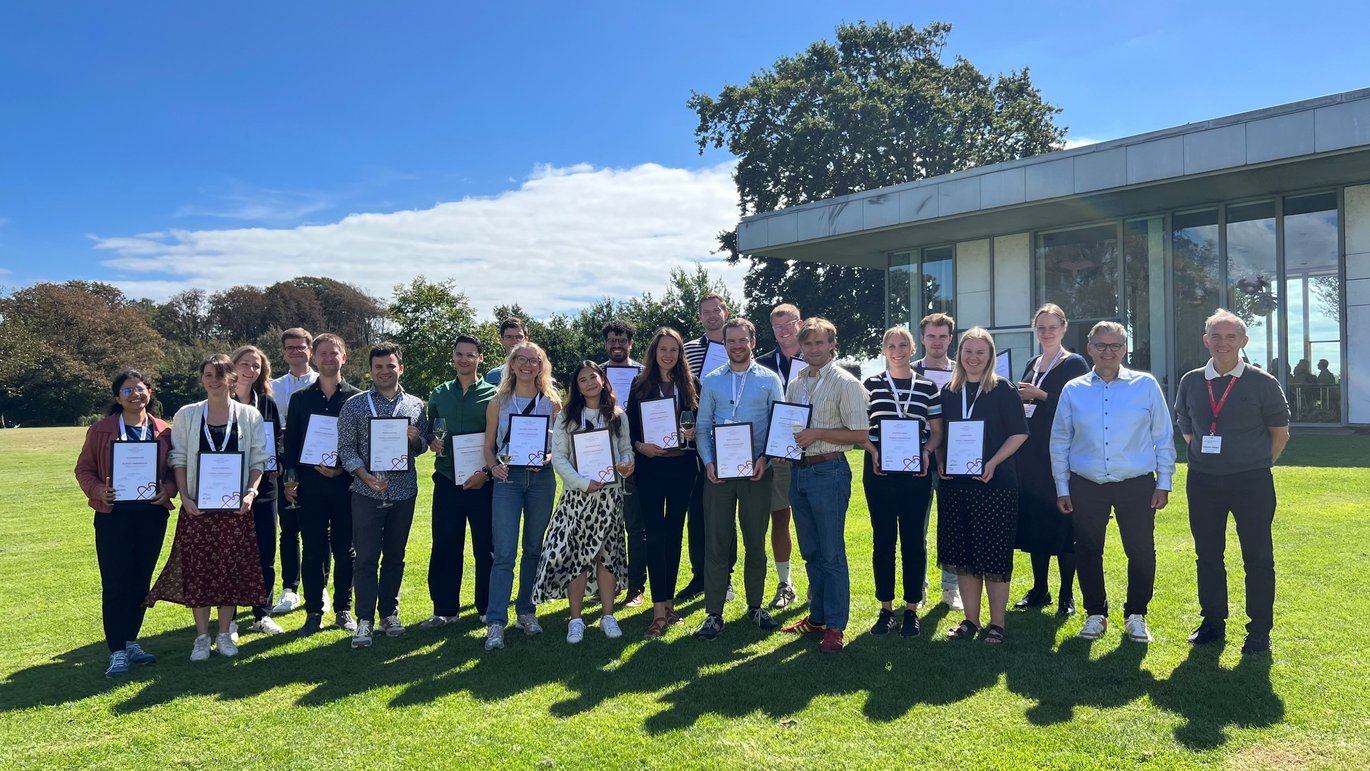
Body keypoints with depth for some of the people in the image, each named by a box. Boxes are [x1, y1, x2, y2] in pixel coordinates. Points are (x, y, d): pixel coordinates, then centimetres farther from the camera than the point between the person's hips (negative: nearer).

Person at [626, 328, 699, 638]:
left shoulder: (688, 386, 7)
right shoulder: (640, 386, 4)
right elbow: (629, 428, 3)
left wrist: (694, 433, -12)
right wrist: (640, 446, -15)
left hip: (682, 465, 2)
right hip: (650, 465, -2)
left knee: (674, 534, 8)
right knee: (655, 536, -6)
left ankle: (668, 601, 19)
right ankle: (659, 611, -5)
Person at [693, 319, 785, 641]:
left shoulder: (769, 379, 4)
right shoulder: (711, 381, 8)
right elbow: (703, 426, 7)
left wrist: (765, 458, -12)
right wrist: (708, 461, -6)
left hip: (756, 470, -1)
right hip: (719, 471, 1)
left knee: (755, 542, 9)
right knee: (716, 544, 1)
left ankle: (755, 606, 23)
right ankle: (714, 614, 7)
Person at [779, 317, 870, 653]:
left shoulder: (845, 383, -8)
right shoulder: (795, 384, 12)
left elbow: (860, 434, -12)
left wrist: (817, 433, -18)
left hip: (829, 471, -7)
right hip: (799, 471, 7)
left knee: (831, 553, -1)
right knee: (810, 551, 15)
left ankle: (835, 626, 8)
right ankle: (817, 616, 27)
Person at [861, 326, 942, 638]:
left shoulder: (927, 387, 6)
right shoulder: (871, 385, 5)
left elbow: (936, 431, 9)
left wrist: (927, 451, -10)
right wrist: (873, 451, -12)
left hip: (916, 472, 0)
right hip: (879, 471, 0)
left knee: (913, 539, 4)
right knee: (883, 539, 5)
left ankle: (911, 609, 15)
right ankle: (886, 609, 15)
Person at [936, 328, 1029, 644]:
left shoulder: (1004, 390, -1)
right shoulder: (948, 392, 10)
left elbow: (1020, 432, -4)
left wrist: (994, 462, -16)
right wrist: (940, 462, -1)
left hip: (995, 482, -4)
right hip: (955, 484, 4)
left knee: (994, 556, 0)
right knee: (962, 555, 8)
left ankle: (996, 623, 11)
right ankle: (970, 620, 20)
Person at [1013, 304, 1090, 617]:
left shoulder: (1074, 364, -5)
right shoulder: (1032, 365, 15)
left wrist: (1040, 395, -19)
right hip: (1031, 454, 7)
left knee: (1062, 522, -2)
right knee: (1034, 521, 10)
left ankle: (1067, 595, 9)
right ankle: (1039, 590, 20)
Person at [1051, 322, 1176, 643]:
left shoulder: (1146, 385, 1)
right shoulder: (1073, 390, 4)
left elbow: (1163, 437, 4)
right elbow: (1060, 442, 7)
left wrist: (1164, 482, 1)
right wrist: (1062, 488, 6)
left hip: (1137, 485, -1)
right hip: (1086, 485, 1)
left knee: (1141, 552, 4)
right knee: (1088, 552, 8)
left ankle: (1136, 615, 23)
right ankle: (1096, 614, 25)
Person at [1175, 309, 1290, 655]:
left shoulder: (1262, 383, -4)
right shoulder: (1190, 382, 4)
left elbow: (1280, 433, 4)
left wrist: (1257, 465, 2)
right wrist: (1204, 460, 11)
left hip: (1251, 482, -3)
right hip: (1203, 482, 3)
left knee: (1258, 558, 4)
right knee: (1207, 555, 11)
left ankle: (1259, 631, 15)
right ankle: (1213, 622, 25)